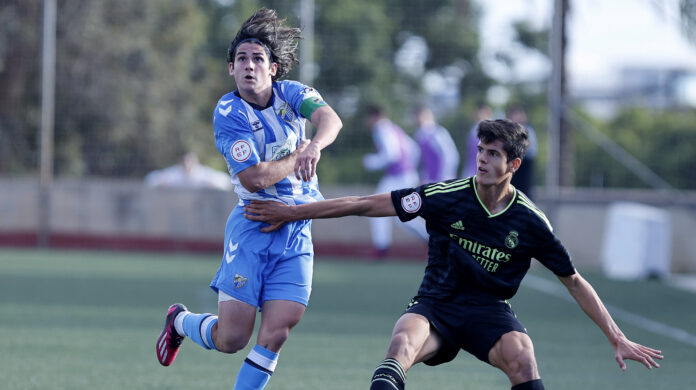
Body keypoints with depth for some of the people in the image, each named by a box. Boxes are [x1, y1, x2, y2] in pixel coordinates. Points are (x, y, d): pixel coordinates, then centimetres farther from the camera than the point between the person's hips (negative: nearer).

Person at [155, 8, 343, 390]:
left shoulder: (290, 93, 2)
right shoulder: (227, 113, -10)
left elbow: (330, 119, -18)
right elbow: (254, 178, -19)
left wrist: (316, 144, -38)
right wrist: (299, 155, -13)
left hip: (297, 230, 3)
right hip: (253, 226, -3)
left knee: (276, 333, -9)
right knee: (231, 338, -5)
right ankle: (179, 321, 27)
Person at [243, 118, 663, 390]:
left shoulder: (530, 221, -7)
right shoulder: (447, 196, -9)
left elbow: (574, 281, 4)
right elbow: (367, 204, -5)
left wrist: (618, 339, 1)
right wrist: (291, 213, -5)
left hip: (490, 311, 0)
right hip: (436, 306, 0)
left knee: (521, 355, -31)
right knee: (404, 340, -34)